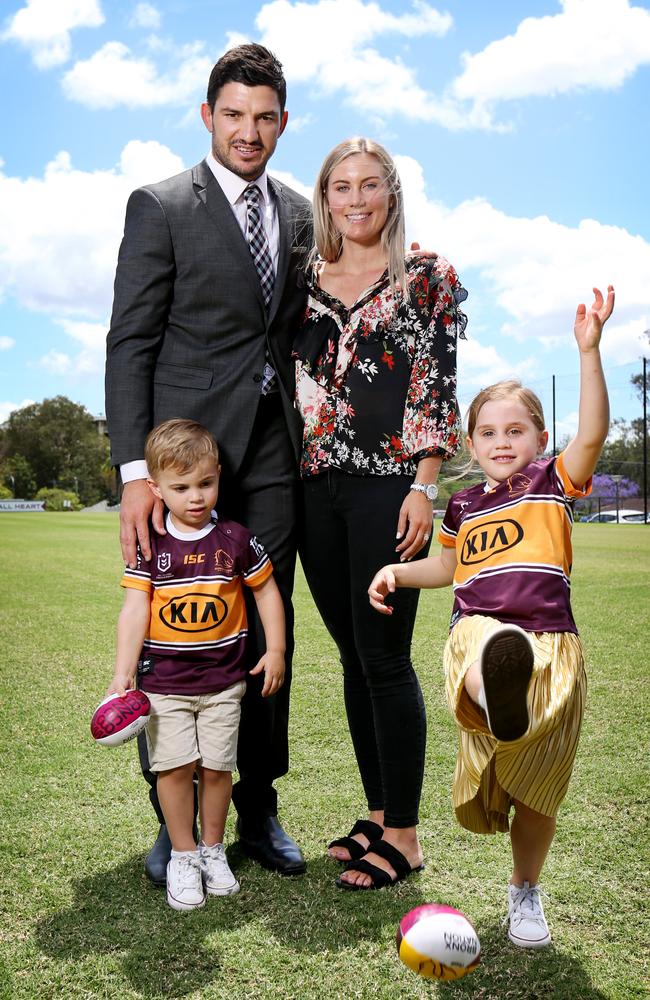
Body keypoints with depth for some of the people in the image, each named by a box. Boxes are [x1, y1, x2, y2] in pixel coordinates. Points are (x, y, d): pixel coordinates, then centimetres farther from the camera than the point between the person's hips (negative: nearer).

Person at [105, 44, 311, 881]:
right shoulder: (160, 207, 0)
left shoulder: (298, 214, 15)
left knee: (269, 630, 7)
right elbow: (129, 344, -6)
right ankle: (174, 819, 16)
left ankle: (257, 809, 20)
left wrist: (307, 435, 7)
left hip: (271, 450, 5)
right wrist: (134, 470, -15)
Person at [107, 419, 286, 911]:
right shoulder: (151, 545, -4)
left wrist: (275, 651, 5)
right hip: (163, 680, 0)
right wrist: (122, 673, -10)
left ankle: (213, 848, 26)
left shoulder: (236, 539, -3)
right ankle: (183, 855, 16)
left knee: (217, 765, 5)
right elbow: (135, 609, -5)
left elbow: (267, 591, 8)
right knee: (174, 766, -2)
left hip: (222, 677, 1)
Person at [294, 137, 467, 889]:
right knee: (352, 655, 10)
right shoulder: (307, 281, 15)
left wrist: (422, 488, -12)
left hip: (387, 483, -5)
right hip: (317, 486, 5)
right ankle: (377, 813, 22)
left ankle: (403, 835, 7)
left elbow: (439, 387, -4)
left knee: (384, 657, -5)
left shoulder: (427, 276, 2)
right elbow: (292, 381, 16)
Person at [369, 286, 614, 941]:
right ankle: (496, 690, -71)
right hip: (479, 630, 2)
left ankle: (525, 891, 29)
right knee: (482, 648, -39)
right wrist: (397, 571, 16)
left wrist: (588, 349, -21)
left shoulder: (553, 482, 6)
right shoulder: (464, 505, 17)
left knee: (535, 789, 8)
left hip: (550, 640, -2)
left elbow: (593, 431, -13)